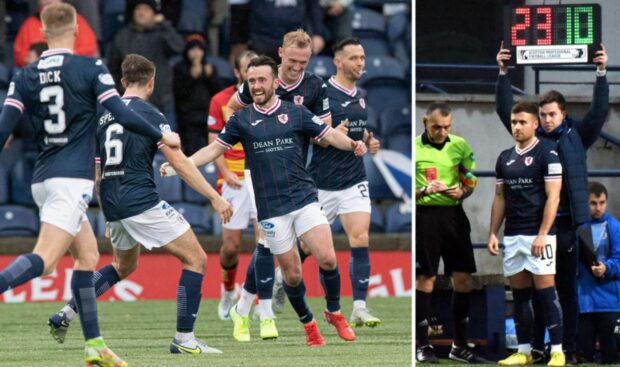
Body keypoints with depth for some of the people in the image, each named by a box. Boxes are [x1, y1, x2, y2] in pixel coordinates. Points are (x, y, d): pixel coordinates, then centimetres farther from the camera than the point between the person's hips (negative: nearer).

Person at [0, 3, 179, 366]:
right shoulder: (90, 68, -4)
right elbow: (122, 115, -10)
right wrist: (163, 136, 4)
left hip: (43, 179, 6)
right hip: (73, 178, -6)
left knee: (88, 254, 18)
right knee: (43, 258, -15)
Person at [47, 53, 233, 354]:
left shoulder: (105, 117, 14)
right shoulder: (149, 114, -7)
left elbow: (97, 174, 20)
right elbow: (180, 163, -13)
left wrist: (109, 219, 30)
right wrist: (215, 197, -9)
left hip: (113, 205, 8)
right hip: (141, 202, -8)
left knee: (123, 266, 31)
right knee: (195, 259, 0)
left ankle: (66, 314, 21)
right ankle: (184, 338, -5)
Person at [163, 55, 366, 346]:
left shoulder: (295, 113, 5)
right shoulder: (241, 120, 6)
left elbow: (330, 135, 4)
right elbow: (214, 149, 10)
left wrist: (353, 144, -16)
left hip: (304, 199, 0)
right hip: (271, 210, 0)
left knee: (327, 259, -13)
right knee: (291, 273, 2)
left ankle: (334, 312, 12)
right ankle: (308, 324, 24)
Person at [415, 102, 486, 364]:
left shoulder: (459, 145, 8)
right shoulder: (413, 148, -4)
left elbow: (471, 182, 15)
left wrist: (462, 192, -7)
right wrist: (424, 190, -20)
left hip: (453, 213, 4)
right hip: (424, 214, -4)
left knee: (463, 278, 3)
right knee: (425, 279, -1)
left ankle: (460, 345, 13)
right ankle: (423, 346, 6)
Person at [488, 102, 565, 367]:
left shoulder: (547, 153, -6)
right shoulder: (505, 158, 13)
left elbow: (553, 197, -10)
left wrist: (542, 235, -16)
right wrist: (493, 233, 10)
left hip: (538, 235, -6)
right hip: (512, 236, 6)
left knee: (545, 292, -8)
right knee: (519, 295, 7)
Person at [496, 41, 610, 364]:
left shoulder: (577, 137, 4)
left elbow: (599, 111, -3)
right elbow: (506, 110, 6)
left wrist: (601, 73, -10)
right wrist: (503, 73, 0)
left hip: (566, 225, -1)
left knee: (567, 291, 4)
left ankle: (568, 349, 6)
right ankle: (537, 347, 9)